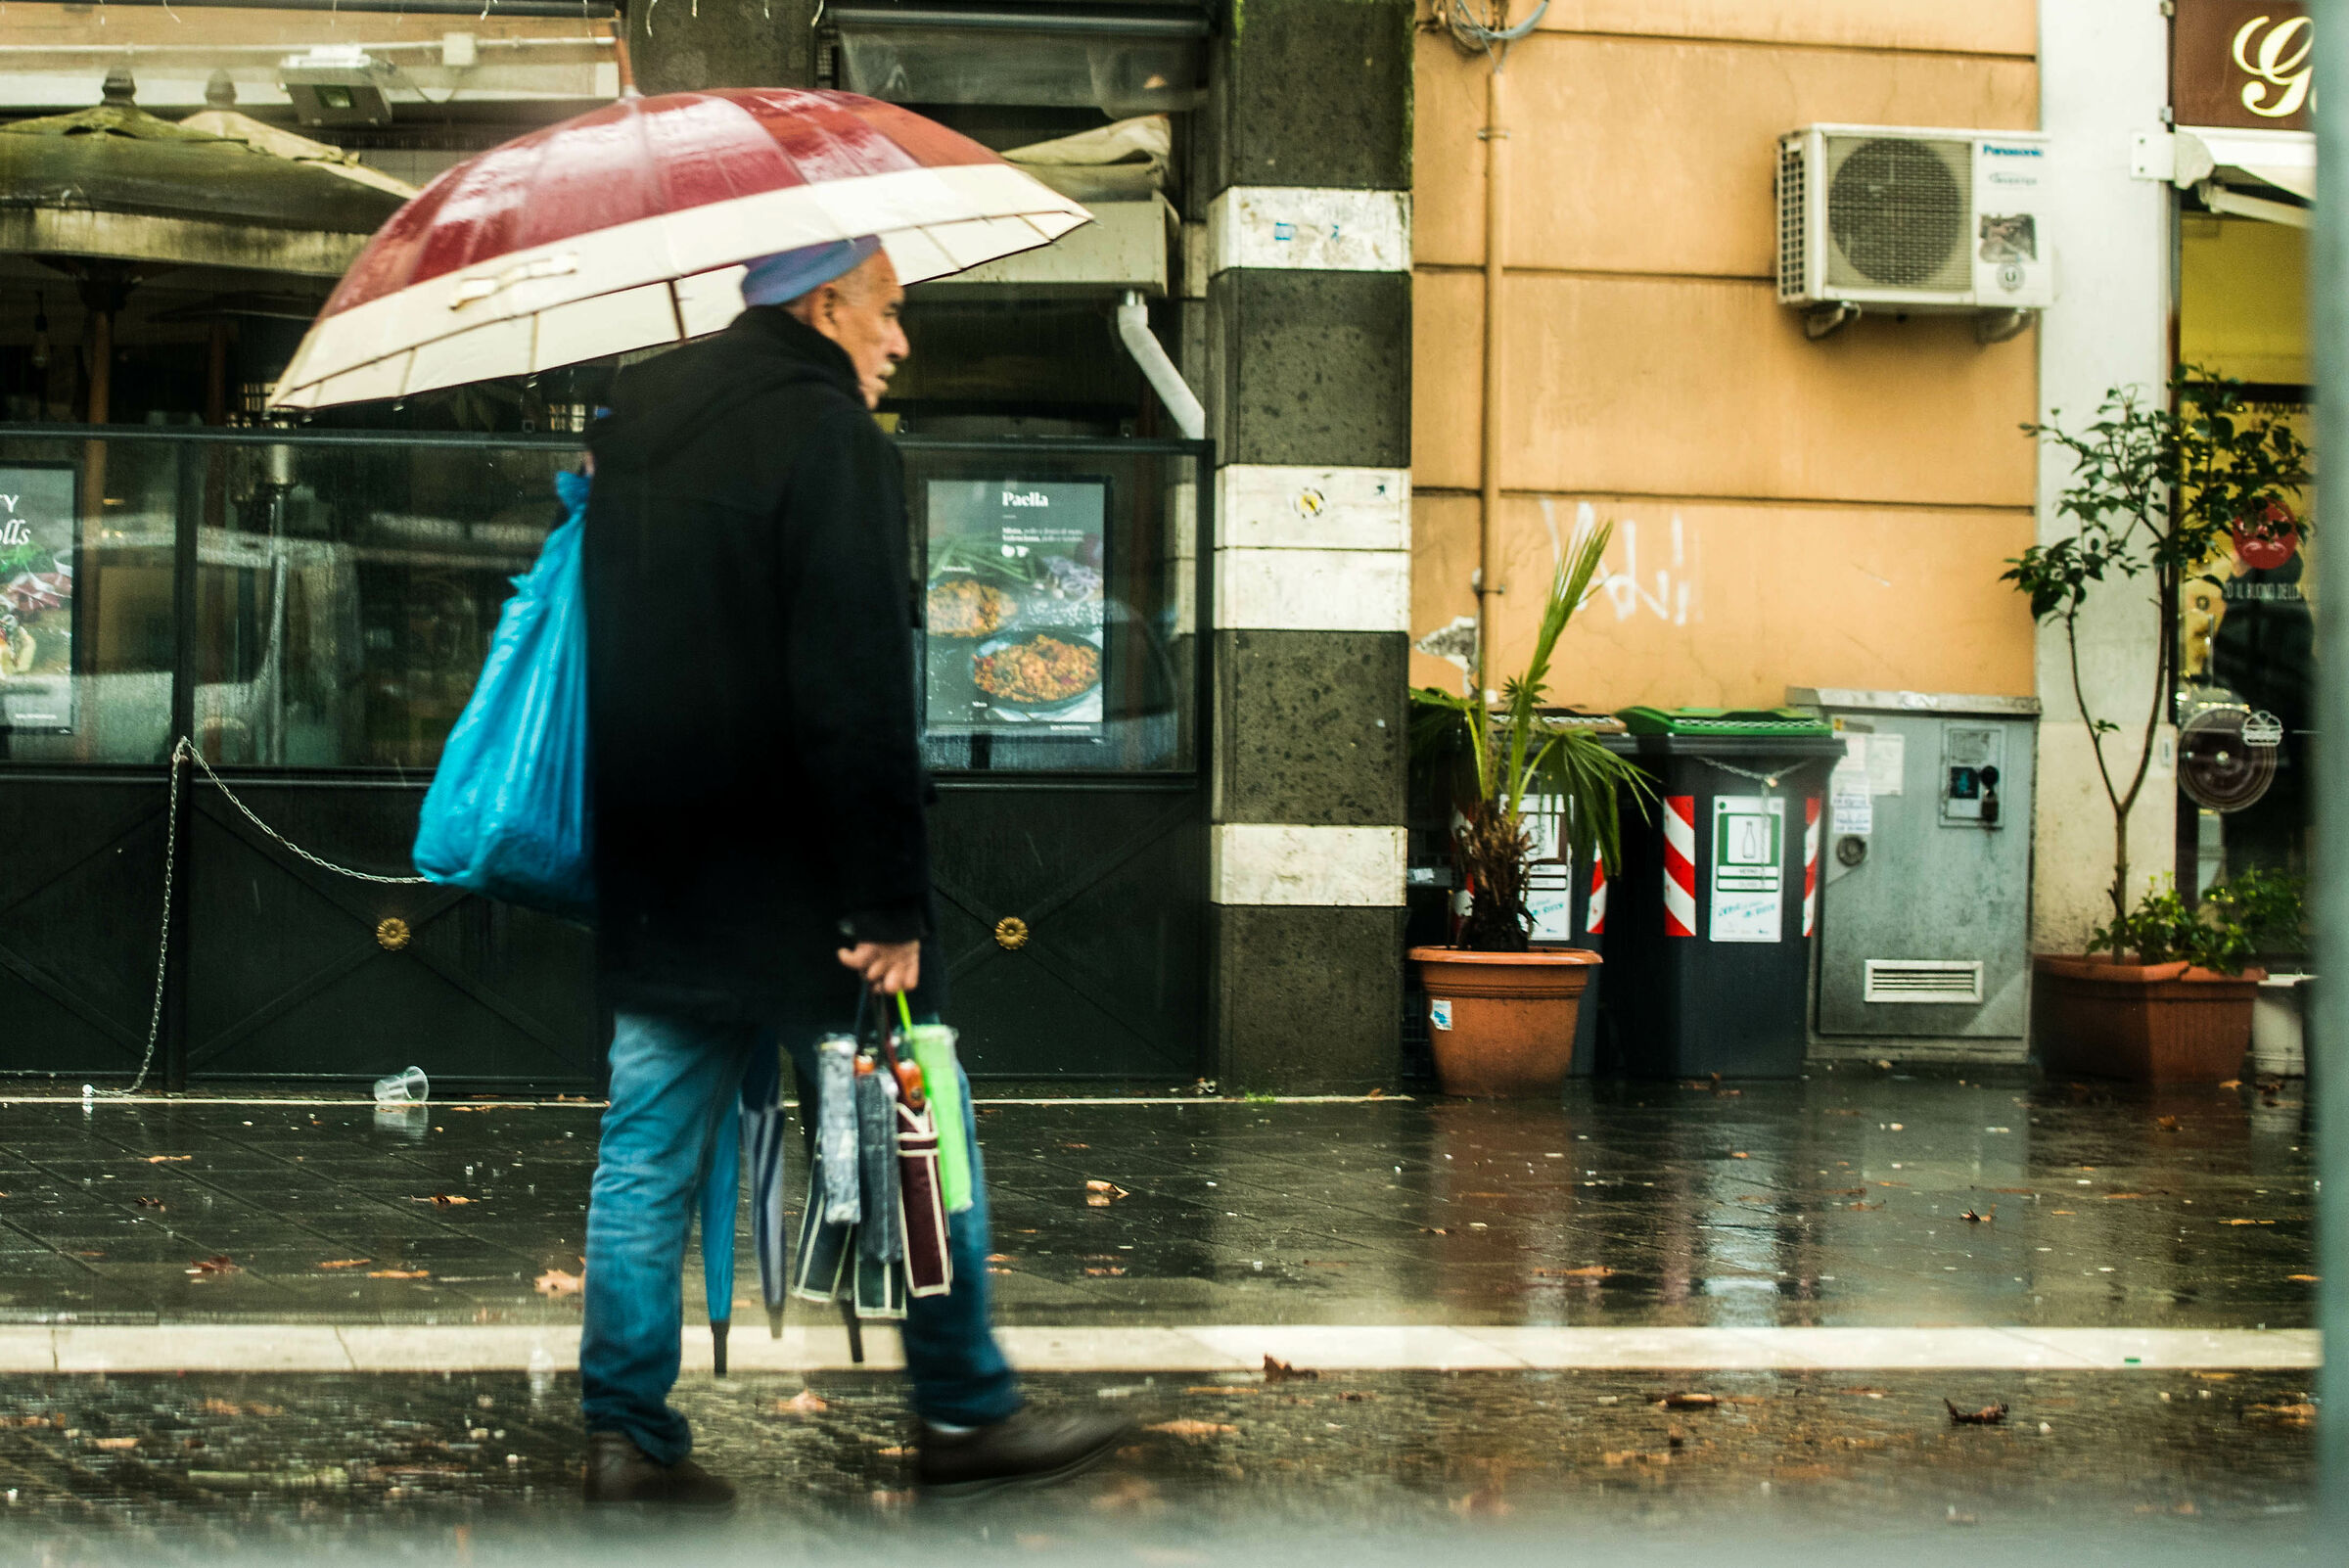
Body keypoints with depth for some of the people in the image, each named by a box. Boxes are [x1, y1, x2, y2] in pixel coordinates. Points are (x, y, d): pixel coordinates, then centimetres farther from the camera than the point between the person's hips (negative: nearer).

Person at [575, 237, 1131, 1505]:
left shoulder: (629, 423, 13)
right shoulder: (826, 433, -14)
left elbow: (595, 652, 19)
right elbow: (859, 694, -20)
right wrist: (890, 901, -18)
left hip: (655, 879, 8)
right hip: (789, 881, -7)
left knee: (647, 1154, 10)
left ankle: (626, 1434, 12)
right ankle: (966, 1414, 16)